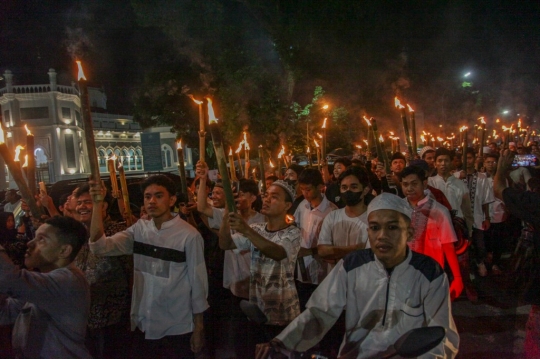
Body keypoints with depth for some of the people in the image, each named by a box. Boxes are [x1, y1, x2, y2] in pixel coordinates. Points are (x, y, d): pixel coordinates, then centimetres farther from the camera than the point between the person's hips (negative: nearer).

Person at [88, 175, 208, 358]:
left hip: (176, 330, -4)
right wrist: (98, 204, -17)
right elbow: (100, 246, -8)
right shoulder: (139, 229, 1)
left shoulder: (189, 236, -14)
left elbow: (198, 282, -9)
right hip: (142, 326, 4)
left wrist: (198, 328, -5)